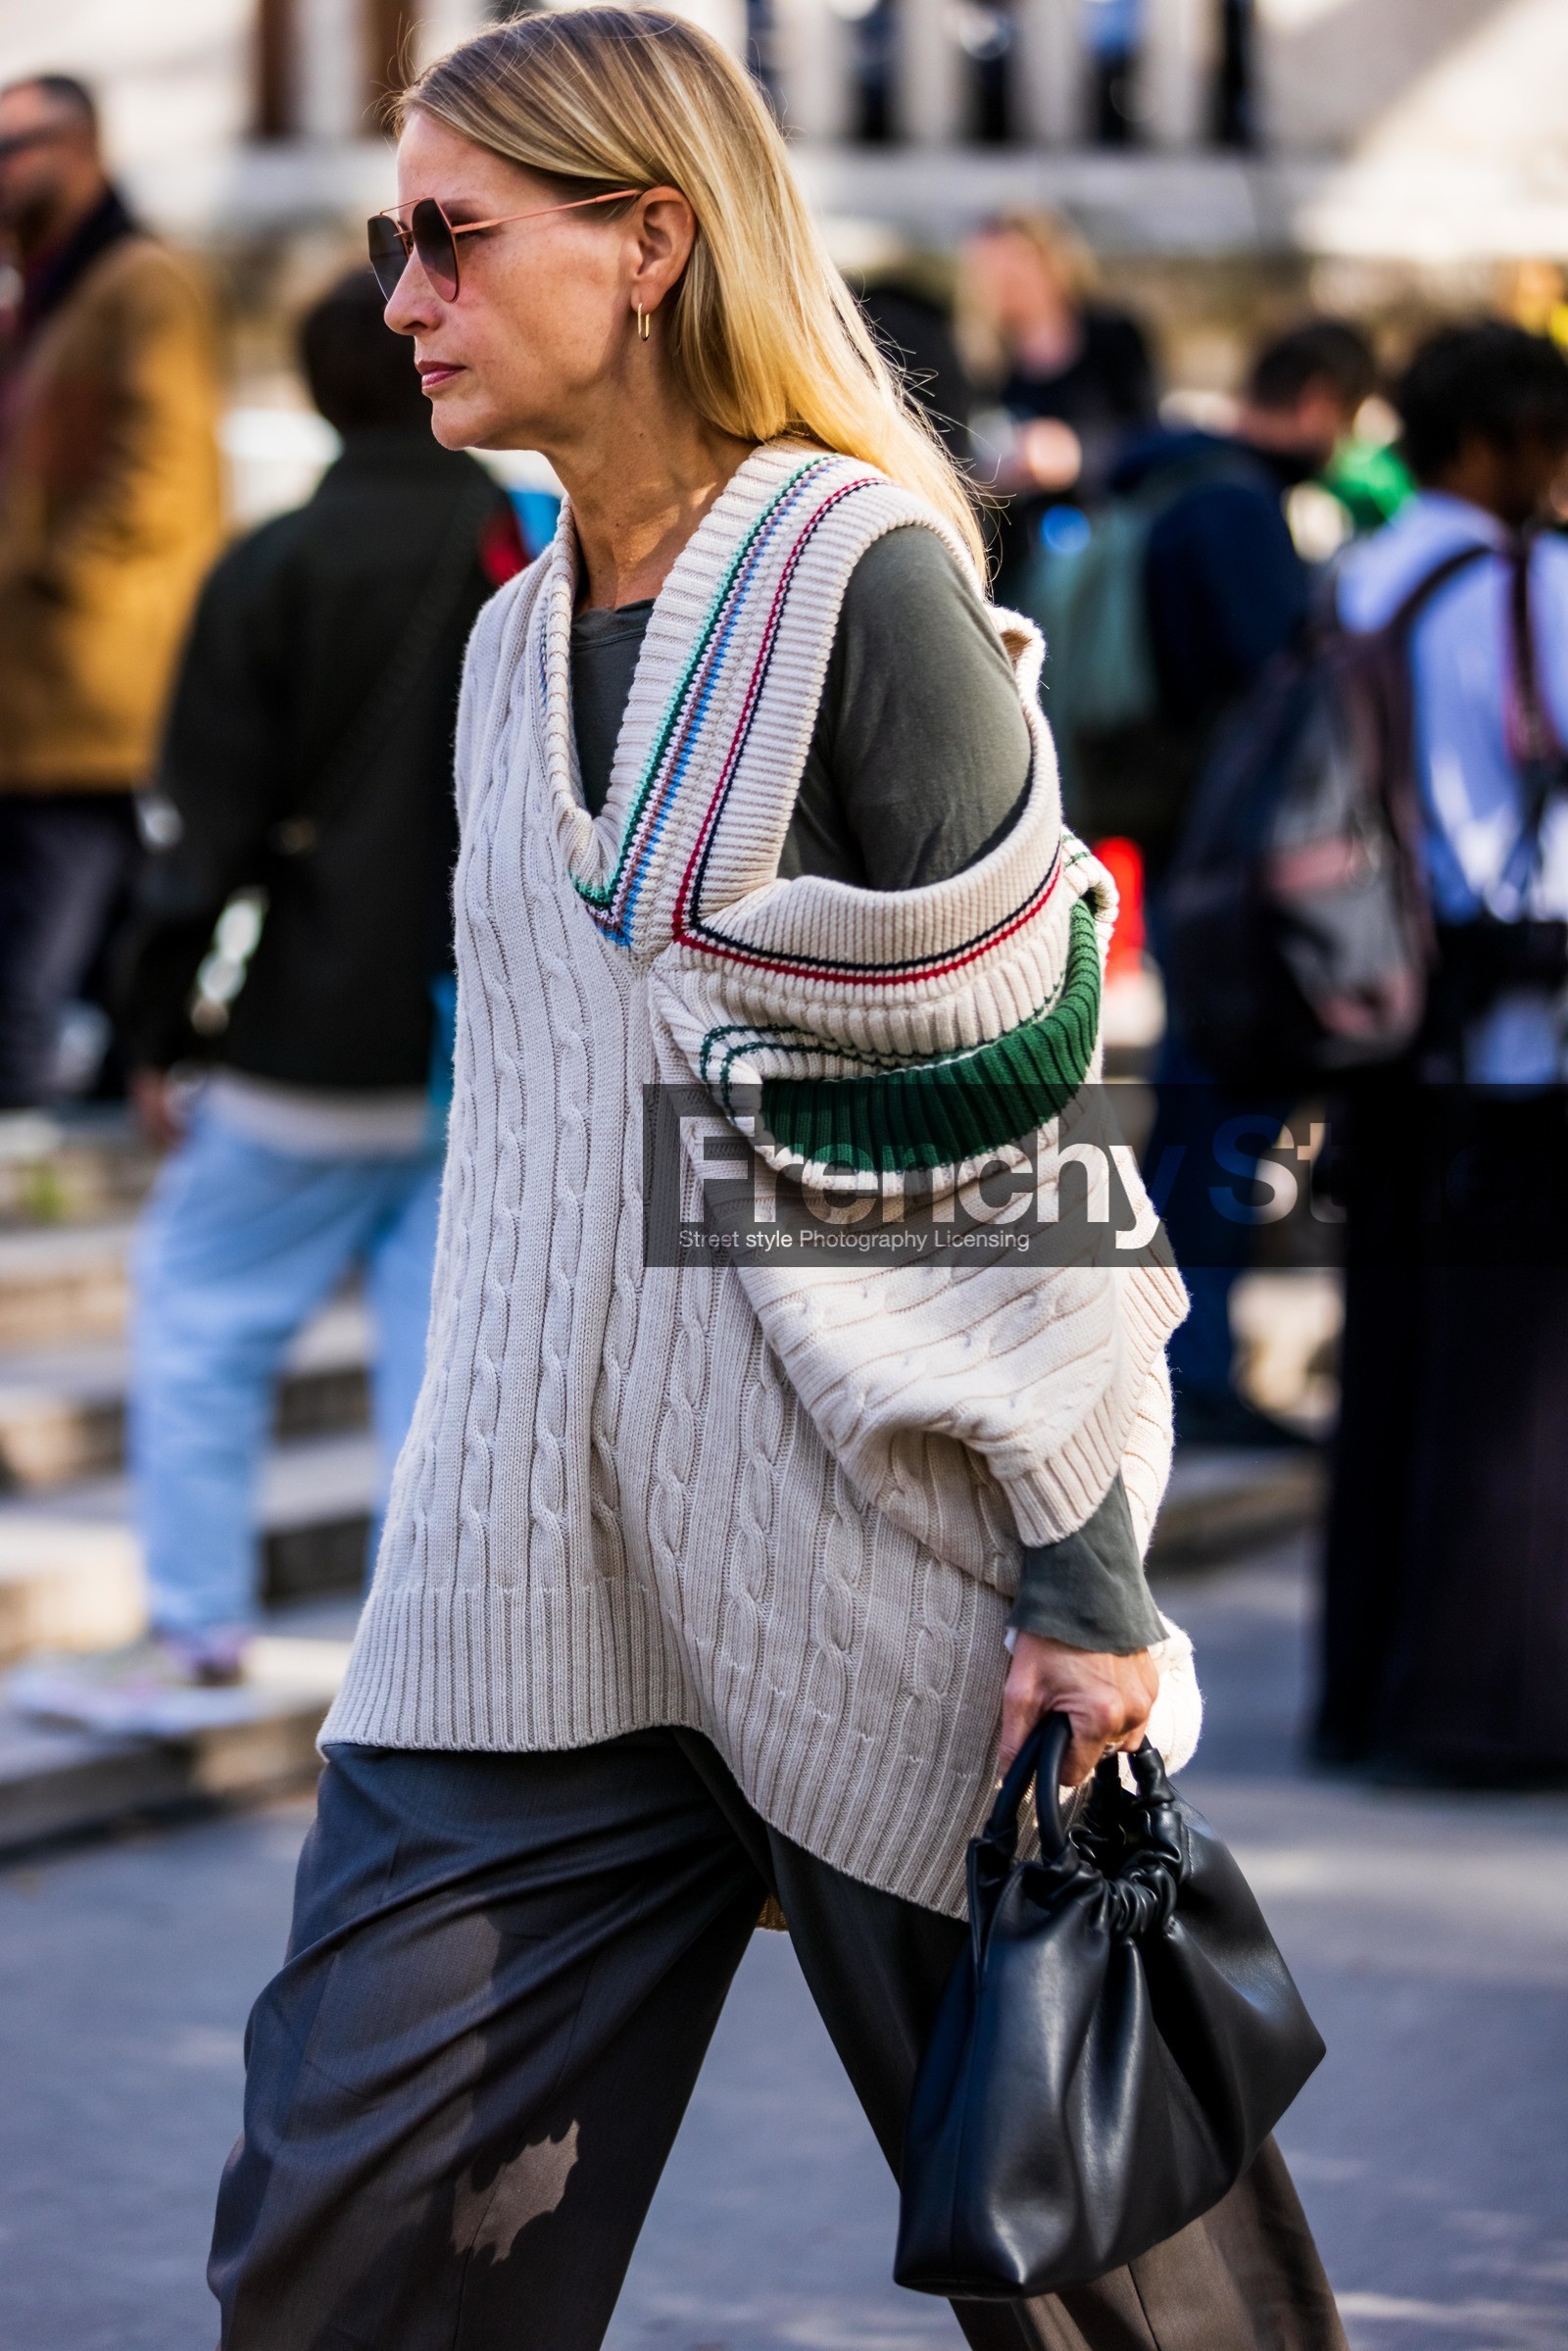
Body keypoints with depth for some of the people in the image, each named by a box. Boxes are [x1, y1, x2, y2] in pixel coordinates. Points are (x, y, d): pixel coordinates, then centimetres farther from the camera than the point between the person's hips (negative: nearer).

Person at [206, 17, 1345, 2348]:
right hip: (547, 1584, 7)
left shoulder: (866, 583, -9)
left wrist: (1083, 1565, -14)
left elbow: (1024, 1097, -12)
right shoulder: (517, 642, 13)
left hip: (876, 1554, -7)